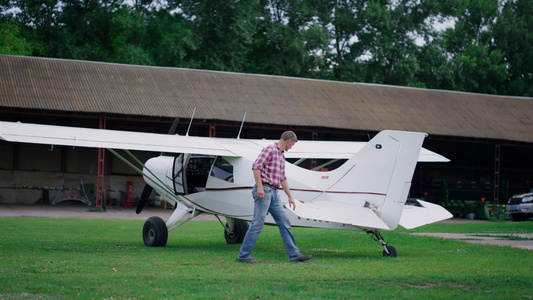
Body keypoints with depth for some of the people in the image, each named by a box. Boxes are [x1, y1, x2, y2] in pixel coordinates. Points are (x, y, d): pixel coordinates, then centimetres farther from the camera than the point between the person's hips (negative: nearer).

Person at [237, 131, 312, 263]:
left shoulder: (281, 155, 22)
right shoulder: (270, 149, -7)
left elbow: (283, 178, 27)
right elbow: (256, 166, -17)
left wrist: (290, 197, 27)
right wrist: (260, 187, -23)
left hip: (274, 193, 9)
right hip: (264, 190, -9)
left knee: (284, 222, 6)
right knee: (258, 223, -10)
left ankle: (294, 254, 8)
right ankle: (243, 255, -6)